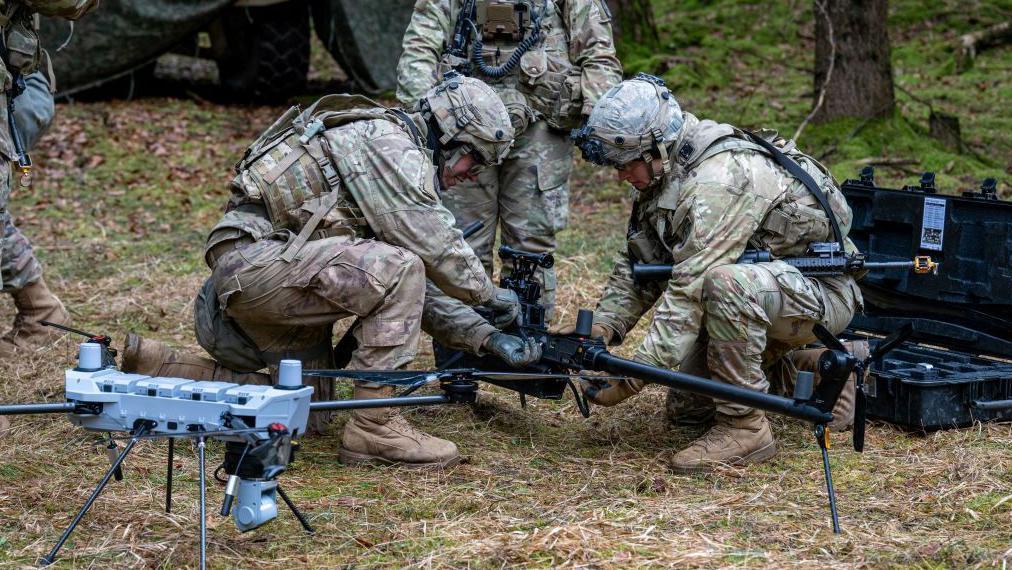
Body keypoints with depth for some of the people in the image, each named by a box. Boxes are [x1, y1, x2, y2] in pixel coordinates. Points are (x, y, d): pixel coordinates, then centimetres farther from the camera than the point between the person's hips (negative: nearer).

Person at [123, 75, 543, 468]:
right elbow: (434, 245, -16)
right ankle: (374, 429, -16)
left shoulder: (402, 157, 21)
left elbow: (421, 287, 22)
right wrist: (489, 293, -1)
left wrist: (487, 336, 16)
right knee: (397, 270, -23)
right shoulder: (390, 144, -10)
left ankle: (152, 368, 18)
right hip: (258, 255, -11)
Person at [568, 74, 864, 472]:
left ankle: (744, 426, -24)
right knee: (689, 406, 7)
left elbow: (691, 286, -35)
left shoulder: (720, 178, -29)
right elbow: (636, 267, 7)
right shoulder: (666, 174, 1)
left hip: (823, 291, -10)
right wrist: (600, 330, -9)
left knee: (725, 283, -38)